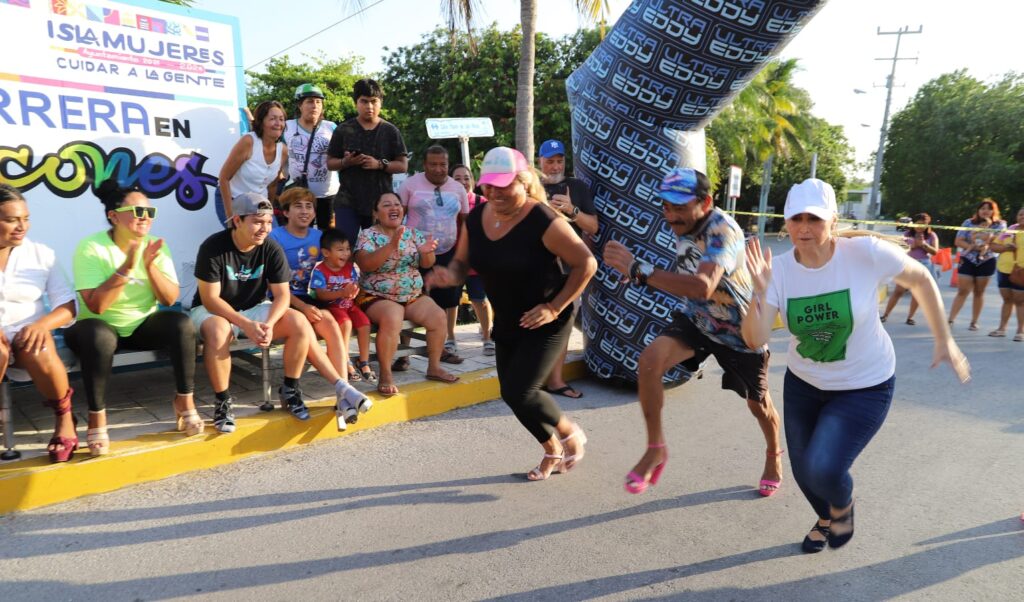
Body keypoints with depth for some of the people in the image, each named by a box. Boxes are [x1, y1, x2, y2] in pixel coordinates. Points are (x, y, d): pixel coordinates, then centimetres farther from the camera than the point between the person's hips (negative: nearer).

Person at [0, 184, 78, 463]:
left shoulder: (41, 254, 4)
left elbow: (68, 307, 1)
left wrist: (42, 324, -22)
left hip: (28, 333, 1)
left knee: (39, 353, -33)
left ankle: (64, 416, -9)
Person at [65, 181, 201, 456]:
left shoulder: (156, 246, -1)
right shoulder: (91, 248, -15)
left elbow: (170, 299, -9)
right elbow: (96, 305, -24)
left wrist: (150, 265, -23)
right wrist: (127, 267, -31)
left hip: (143, 325, 4)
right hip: (103, 327, -3)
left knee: (181, 323, -25)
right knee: (100, 337, -37)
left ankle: (184, 401, -11)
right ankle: (96, 417, -21)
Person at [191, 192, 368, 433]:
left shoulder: (272, 249, -9)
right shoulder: (213, 248, -19)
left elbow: (282, 294, -11)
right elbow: (210, 299, -21)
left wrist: (269, 324, -30)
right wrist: (246, 325, -32)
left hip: (255, 309, 4)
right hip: (212, 311, -3)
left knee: (299, 322, -20)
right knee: (217, 330, -39)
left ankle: (289, 391, -6)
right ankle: (223, 402, -20)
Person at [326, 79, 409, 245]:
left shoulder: (390, 131, 4)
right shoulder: (343, 130, 4)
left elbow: (403, 165, 2)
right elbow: (330, 163, 7)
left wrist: (380, 164, -15)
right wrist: (346, 162, -14)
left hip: (381, 202, 0)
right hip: (348, 201, 0)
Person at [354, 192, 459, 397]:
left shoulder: (412, 233, 7)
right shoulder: (368, 235, -7)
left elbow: (426, 264, 4)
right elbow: (365, 265, -24)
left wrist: (427, 252, -21)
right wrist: (391, 245, -36)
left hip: (413, 295, 5)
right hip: (377, 297, -5)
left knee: (438, 316, -16)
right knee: (393, 318, -35)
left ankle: (434, 367, 0)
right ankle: (385, 376, -25)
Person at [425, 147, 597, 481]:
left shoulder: (543, 221, -22)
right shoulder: (475, 218, -3)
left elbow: (586, 264, -17)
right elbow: (462, 263, 8)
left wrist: (555, 307, -19)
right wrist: (449, 275, -17)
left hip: (544, 323, -7)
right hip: (506, 322, 7)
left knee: (520, 392, -14)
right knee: (511, 393, 13)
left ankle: (571, 434, 18)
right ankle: (554, 451, 39)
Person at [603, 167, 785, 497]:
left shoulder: (723, 230, -32)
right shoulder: (682, 224, -8)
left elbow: (702, 287, -51)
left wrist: (638, 269, -54)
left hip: (739, 329, -5)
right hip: (695, 319, 5)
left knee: (758, 403, 16)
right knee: (649, 361, -23)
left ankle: (774, 455, 50)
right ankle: (655, 448, -6)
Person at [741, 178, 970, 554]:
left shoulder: (866, 253, -24)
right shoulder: (779, 269, -17)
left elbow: (921, 280, -5)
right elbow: (755, 340, -23)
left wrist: (944, 340, 0)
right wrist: (760, 293, -39)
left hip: (864, 387, -3)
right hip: (803, 384, 3)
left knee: (823, 469, -19)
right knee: (803, 471, 14)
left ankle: (843, 504, 21)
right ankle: (827, 519, 51)